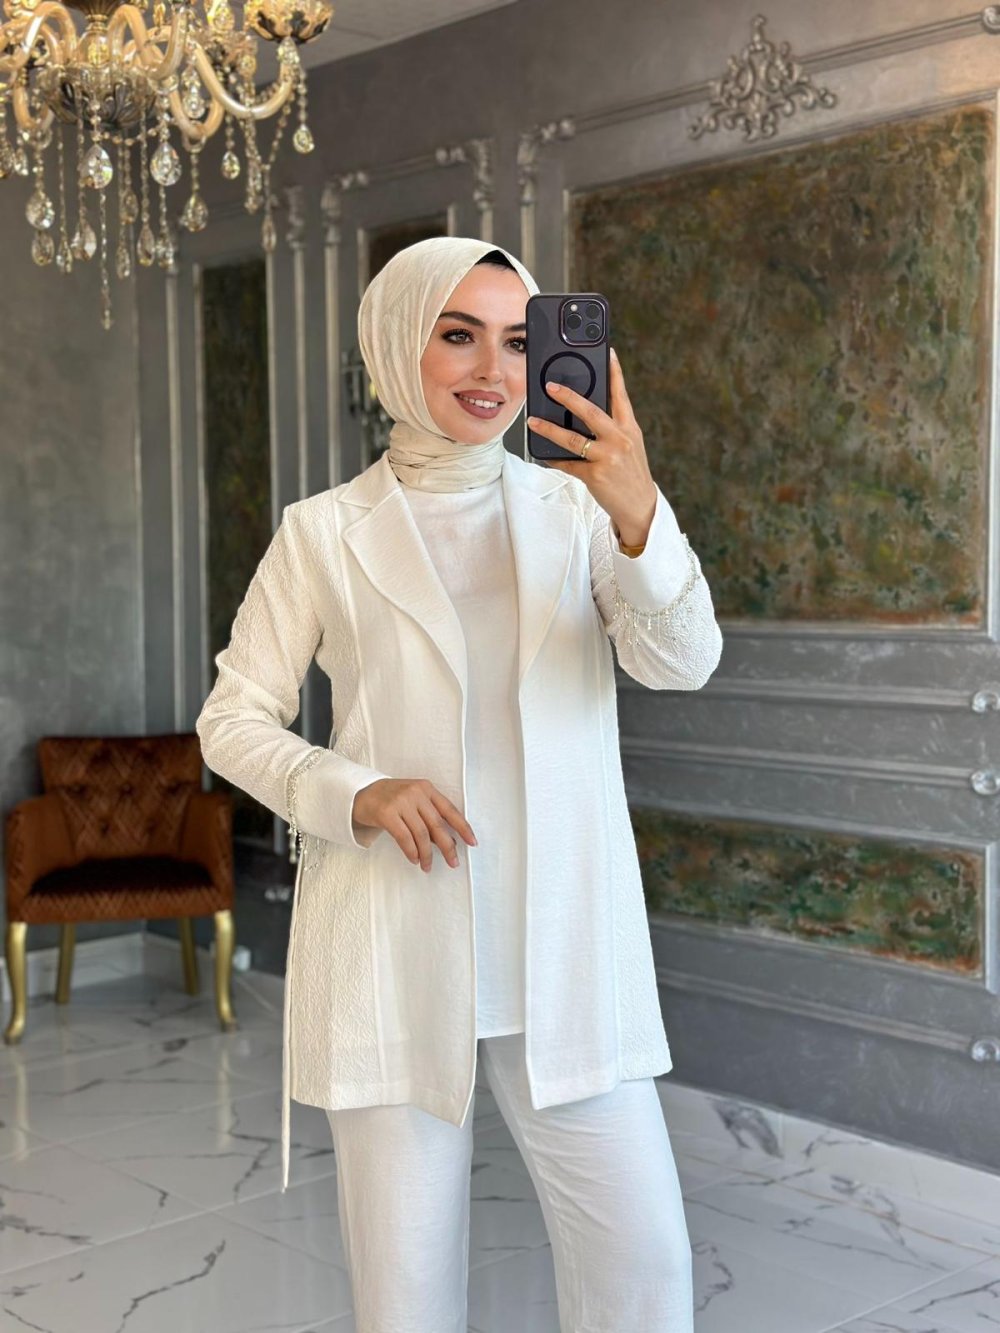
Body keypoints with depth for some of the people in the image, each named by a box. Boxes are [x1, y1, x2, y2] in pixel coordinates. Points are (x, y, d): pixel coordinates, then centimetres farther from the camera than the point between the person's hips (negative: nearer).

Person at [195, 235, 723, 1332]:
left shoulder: (576, 508, 4)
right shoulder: (325, 532, 1)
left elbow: (682, 663, -10)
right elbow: (232, 720, 4)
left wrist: (639, 519, -29)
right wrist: (356, 794, -15)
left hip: (563, 943, 1)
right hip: (393, 942, -1)